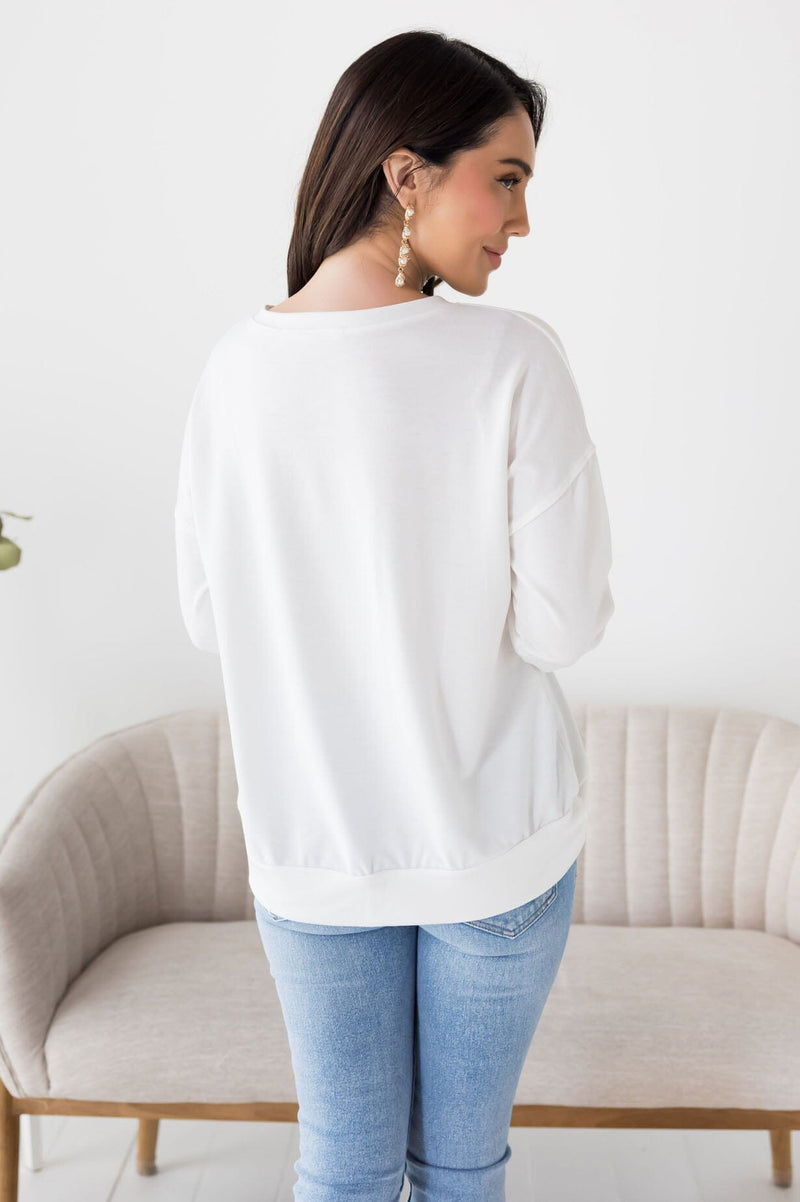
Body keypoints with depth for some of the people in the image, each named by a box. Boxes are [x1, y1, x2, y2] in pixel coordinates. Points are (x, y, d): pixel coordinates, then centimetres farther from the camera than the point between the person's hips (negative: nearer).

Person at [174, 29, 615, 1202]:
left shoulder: (235, 367, -8)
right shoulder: (513, 359, -18)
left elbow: (206, 615, -1)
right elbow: (564, 622, -16)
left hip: (310, 845, 2)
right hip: (496, 839, -2)